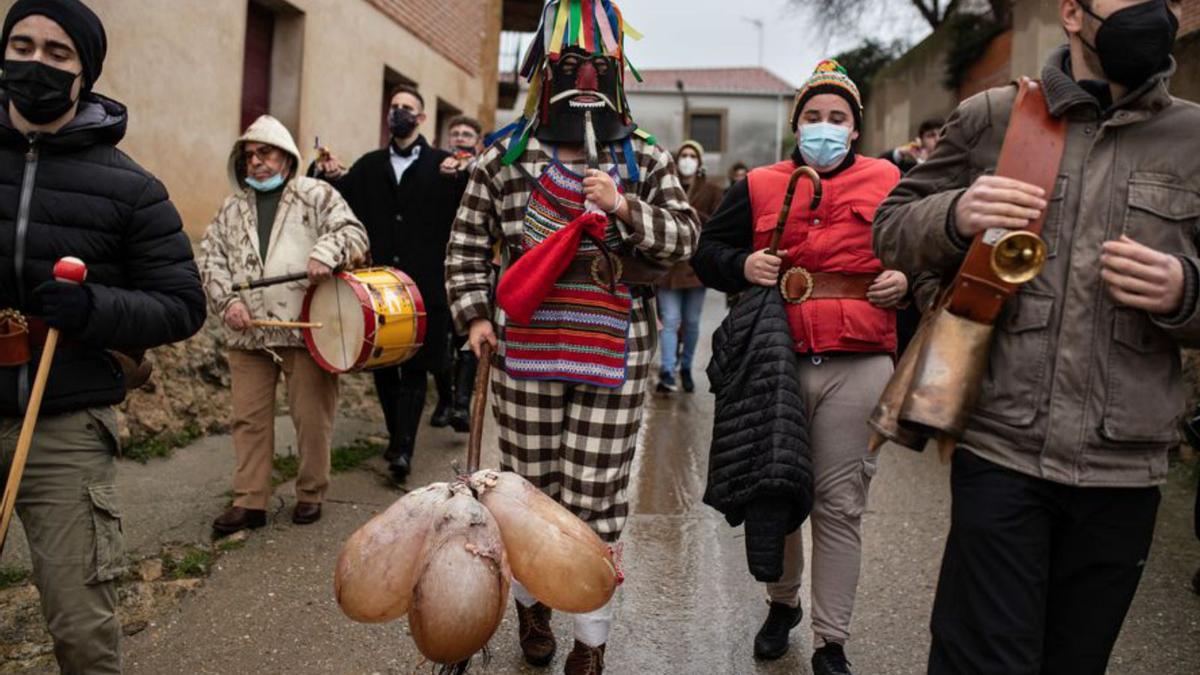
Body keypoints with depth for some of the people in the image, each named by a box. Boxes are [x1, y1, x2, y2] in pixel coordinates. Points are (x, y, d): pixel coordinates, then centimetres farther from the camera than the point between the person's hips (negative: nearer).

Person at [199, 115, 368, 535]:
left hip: (307, 328, -4)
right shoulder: (232, 208, 18)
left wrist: (326, 252, -26)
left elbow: (352, 231, -5)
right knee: (249, 419, 7)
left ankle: (311, 493, 19)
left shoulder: (316, 195, 6)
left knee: (312, 418, 2)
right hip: (247, 333, 4)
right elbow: (211, 257, 13)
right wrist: (227, 300, -4)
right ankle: (249, 502, 16)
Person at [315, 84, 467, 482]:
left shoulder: (442, 164, 5)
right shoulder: (369, 165, 16)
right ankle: (395, 436, 24)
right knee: (381, 362, 9)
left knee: (415, 365, -3)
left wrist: (462, 177, -23)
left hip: (423, 285, -4)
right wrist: (328, 175, -3)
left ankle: (404, 449, -2)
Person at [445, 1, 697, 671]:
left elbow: (684, 237, 0)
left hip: (614, 356, -1)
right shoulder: (506, 158, 6)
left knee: (597, 496, 4)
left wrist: (625, 207, -15)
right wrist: (475, 314, 0)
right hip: (525, 353, 1)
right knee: (530, 483, 13)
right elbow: (468, 242, 11)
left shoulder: (647, 161, 6)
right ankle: (531, 600, 38)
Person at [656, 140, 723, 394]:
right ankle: (667, 372, -13)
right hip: (668, 265, 0)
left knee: (691, 322, 7)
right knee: (670, 320, -8)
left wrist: (696, 216, -13)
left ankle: (686, 368, 22)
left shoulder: (712, 192, 7)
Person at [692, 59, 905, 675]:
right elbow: (707, 253, 12)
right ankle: (782, 602, 38)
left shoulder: (888, 183, 9)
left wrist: (908, 281, -4)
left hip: (858, 368, -1)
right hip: (776, 362, 1)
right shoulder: (759, 186, 9)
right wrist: (742, 266, -9)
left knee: (840, 505, 4)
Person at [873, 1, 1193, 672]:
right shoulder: (988, 117, 4)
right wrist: (954, 216, -12)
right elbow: (891, 231, 8)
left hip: (1125, 467, 3)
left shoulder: (1191, 137, 7)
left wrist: (1185, 294, -11)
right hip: (999, 449, -2)